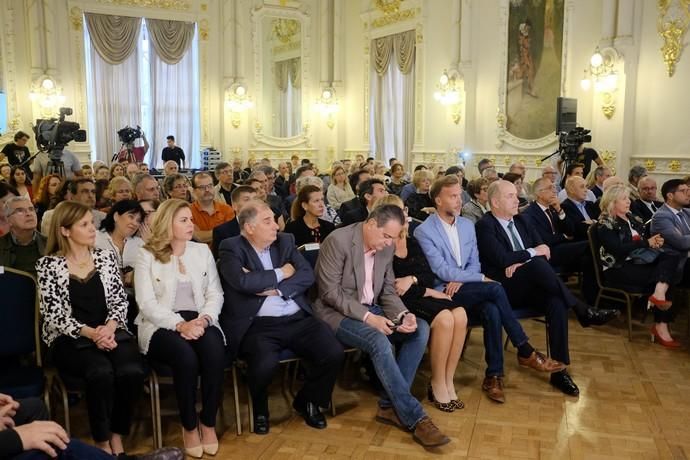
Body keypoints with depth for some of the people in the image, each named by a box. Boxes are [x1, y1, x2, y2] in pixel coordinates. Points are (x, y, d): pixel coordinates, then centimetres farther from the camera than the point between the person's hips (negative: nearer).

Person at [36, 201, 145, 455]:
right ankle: (102, 443, -11)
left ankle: (117, 437, -6)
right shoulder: (48, 265, 1)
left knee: (132, 372, -28)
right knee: (102, 372, -33)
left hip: (111, 332, 3)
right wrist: (91, 333, -19)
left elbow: (120, 301, 7)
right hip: (70, 339, -2)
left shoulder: (106, 257, 10)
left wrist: (109, 328, -13)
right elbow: (54, 314, -6)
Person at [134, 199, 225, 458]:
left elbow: (215, 294, 8)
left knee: (215, 352, -30)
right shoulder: (147, 256, 2)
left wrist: (204, 319, -12)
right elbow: (147, 304, -7)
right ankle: (189, 425, -10)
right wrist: (179, 324, -21)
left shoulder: (202, 251, 13)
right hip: (162, 324, -3)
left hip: (200, 322, 3)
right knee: (186, 356, -34)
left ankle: (208, 422, -10)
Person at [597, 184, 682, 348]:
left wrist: (655, 240, -6)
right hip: (618, 268, -7)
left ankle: (659, 293, -38)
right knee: (662, 275, -25)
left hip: (637, 261, 7)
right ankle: (661, 326, -26)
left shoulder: (633, 218, 18)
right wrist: (647, 243, -15)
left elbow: (644, 239, 18)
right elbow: (618, 249, -17)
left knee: (672, 257, -20)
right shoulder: (606, 223, -5)